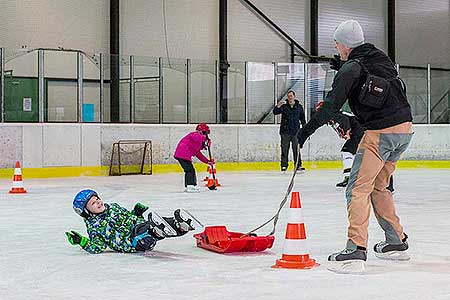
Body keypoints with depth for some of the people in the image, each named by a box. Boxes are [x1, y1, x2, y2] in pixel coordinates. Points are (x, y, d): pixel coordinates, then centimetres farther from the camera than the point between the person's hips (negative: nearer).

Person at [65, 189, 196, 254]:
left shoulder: (113, 207, 21)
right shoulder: (93, 226, 4)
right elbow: (97, 247, -4)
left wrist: (137, 212, 9)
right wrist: (81, 241, -18)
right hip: (128, 244, -6)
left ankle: (179, 225, -46)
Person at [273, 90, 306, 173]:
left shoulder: (299, 106, 7)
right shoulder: (284, 106, 1)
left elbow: (302, 118, 14)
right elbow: (275, 112, -11)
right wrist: (278, 106, -30)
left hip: (295, 132, 1)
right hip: (285, 131, -1)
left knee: (296, 149, 3)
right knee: (284, 149, 1)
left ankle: (298, 166, 10)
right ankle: (284, 166, 6)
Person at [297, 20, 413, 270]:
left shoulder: (352, 67, -8)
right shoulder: (382, 59, 16)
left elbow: (332, 105, -15)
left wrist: (307, 130, -12)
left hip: (381, 133, -8)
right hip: (405, 128, 8)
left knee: (358, 189, -7)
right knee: (378, 186, 20)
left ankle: (356, 250, -15)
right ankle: (397, 243, 24)